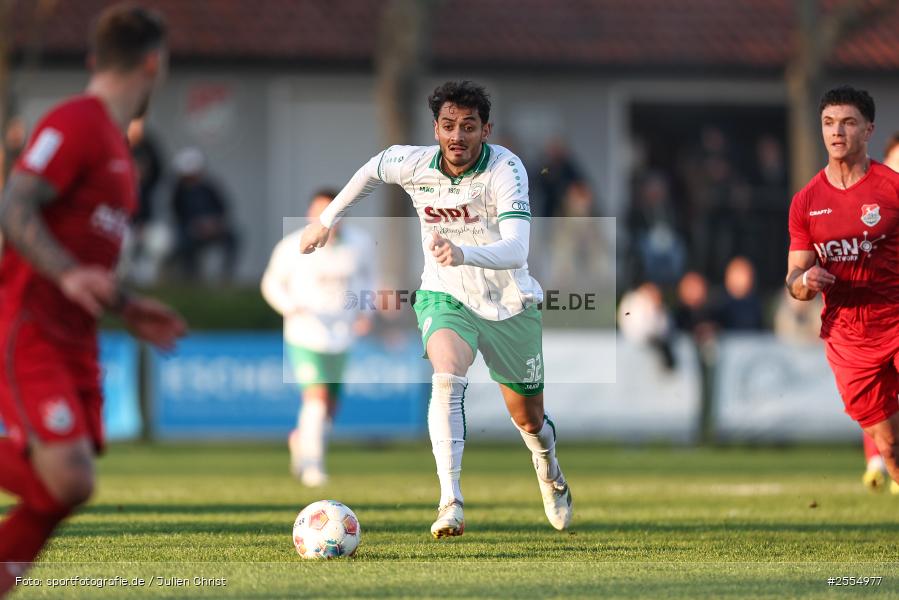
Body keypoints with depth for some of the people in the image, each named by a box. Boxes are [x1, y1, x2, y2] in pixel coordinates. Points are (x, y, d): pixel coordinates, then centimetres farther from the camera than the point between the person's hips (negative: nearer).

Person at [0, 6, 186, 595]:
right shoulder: (76, 123, -10)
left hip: (73, 341, 10)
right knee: (68, 478, -22)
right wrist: (69, 275, -32)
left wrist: (129, 308, 22)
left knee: (65, 491, 1)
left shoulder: (115, 143, 20)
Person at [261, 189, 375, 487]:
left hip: (341, 336, 4)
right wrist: (290, 307, -15)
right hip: (305, 335, -4)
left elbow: (367, 276, 16)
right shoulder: (292, 248, -10)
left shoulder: (360, 244, -3)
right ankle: (312, 463, -11)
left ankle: (300, 440, 40)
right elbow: (271, 283, 4)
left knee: (329, 407, 11)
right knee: (316, 396, -20)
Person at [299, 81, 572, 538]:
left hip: (509, 303, -1)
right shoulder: (414, 163, -15)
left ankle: (550, 474, 50)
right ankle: (450, 504, -38)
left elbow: (514, 250, -38)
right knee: (447, 379, -32)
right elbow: (373, 169, 11)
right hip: (445, 296, 1)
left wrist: (463, 253, -56)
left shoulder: (506, 169, -26)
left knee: (529, 420, 13)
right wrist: (326, 220, 17)